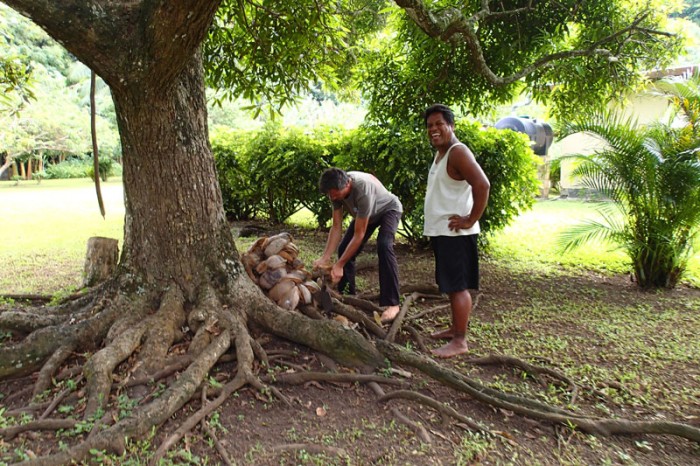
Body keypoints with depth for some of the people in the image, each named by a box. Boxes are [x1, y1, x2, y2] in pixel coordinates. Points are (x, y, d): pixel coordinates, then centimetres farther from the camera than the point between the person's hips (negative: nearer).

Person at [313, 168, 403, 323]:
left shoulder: (363, 189, -44)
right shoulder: (337, 188, -23)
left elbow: (359, 235, -38)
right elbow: (336, 227, -18)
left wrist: (339, 265, -37)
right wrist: (325, 258, -28)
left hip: (388, 209, -7)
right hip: (367, 212, 7)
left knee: (384, 246, -31)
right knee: (344, 249, -3)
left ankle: (392, 304, -26)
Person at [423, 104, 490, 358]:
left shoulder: (458, 152, -14)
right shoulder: (439, 154, 16)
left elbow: (482, 185, -26)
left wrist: (471, 220, -21)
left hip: (455, 233, -10)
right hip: (440, 231, 10)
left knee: (458, 286, -4)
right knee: (451, 285, 17)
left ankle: (460, 341, 3)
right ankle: (455, 329, 29)